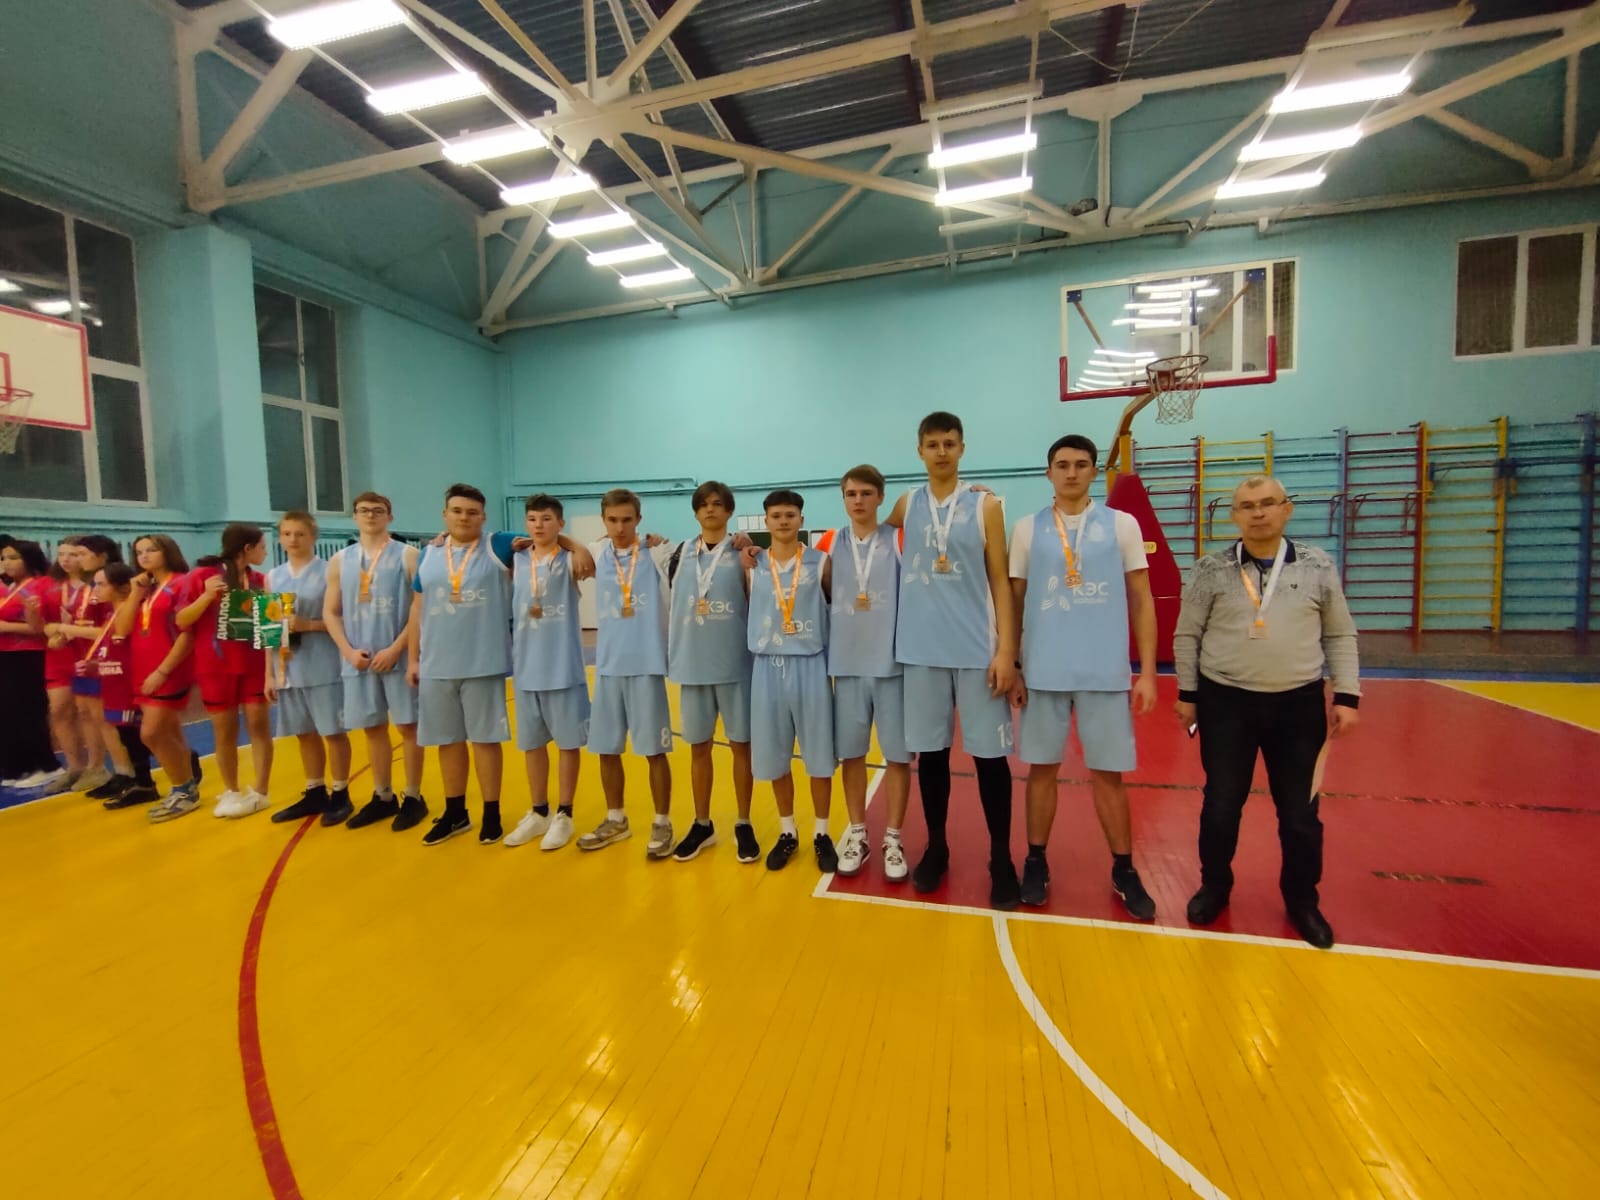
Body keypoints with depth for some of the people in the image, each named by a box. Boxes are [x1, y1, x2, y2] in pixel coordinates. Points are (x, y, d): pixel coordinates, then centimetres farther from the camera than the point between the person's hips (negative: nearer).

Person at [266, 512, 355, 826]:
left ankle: (340, 796, 14)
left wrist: (308, 624, -21)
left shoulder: (328, 572, -5)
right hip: (290, 669, 5)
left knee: (333, 731, 2)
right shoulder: (273, 577, 10)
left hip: (324, 668, -5)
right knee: (304, 733, 14)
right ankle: (315, 794, 27)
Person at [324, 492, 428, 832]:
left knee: (407, 727, 2)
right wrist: (349, 651, -4)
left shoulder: (408, 555, -1)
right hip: (358, 661, 4)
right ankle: (383, 797, 25)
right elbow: (330, 613, 10)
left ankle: (413, 798, 13)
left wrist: (395, 649, -14)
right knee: (372, 729, 12)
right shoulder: (340, 561, 11)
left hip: (399, 658, -4)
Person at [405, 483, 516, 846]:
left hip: (484, 665, -4)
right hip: (435, 666, 4)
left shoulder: (498, 547, -2)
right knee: (448, 740, 13)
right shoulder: (428, 555, 10)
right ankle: (455, 813, 28)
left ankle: (491, 814, 18)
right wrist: (412, 659, 9)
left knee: (485, 738, 4)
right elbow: (417, 610, 12)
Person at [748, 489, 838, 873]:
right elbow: (747, 611, 9)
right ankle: (787, 832, 29)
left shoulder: (821, 562, 0)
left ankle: (822, 834, 24)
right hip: (768, 667, 2)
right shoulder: (753, 566, 5)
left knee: (819, 755, 6)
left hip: (810, 665, -2)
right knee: (774, 756, 10)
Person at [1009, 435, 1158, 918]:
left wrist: (1147, 672, 0)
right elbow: (1013, 603, 6)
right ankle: (1036, 863, 24)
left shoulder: (1123, 525, 4)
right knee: (1042, 768, 9)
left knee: (1108, 773, 9)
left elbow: (1142, 601, 5)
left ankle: (1123, 871, 26)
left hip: (1107, 673, 0)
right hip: (1043, 673, 0)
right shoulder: (1026, 529, 4)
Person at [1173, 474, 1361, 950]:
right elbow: (1186, 635, 1)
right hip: (1225, 702, -1)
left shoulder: (1318, 567, 1)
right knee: (1221, 805, 7)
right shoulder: (1211, 570, -3)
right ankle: (1215, 886, 30)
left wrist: (1347, 697, 1)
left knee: (1300, 812, 11)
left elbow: (1341, 637, 7)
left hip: (1299, 705, 1)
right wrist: (1187, 694, 1)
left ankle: (1302, 900, 33)